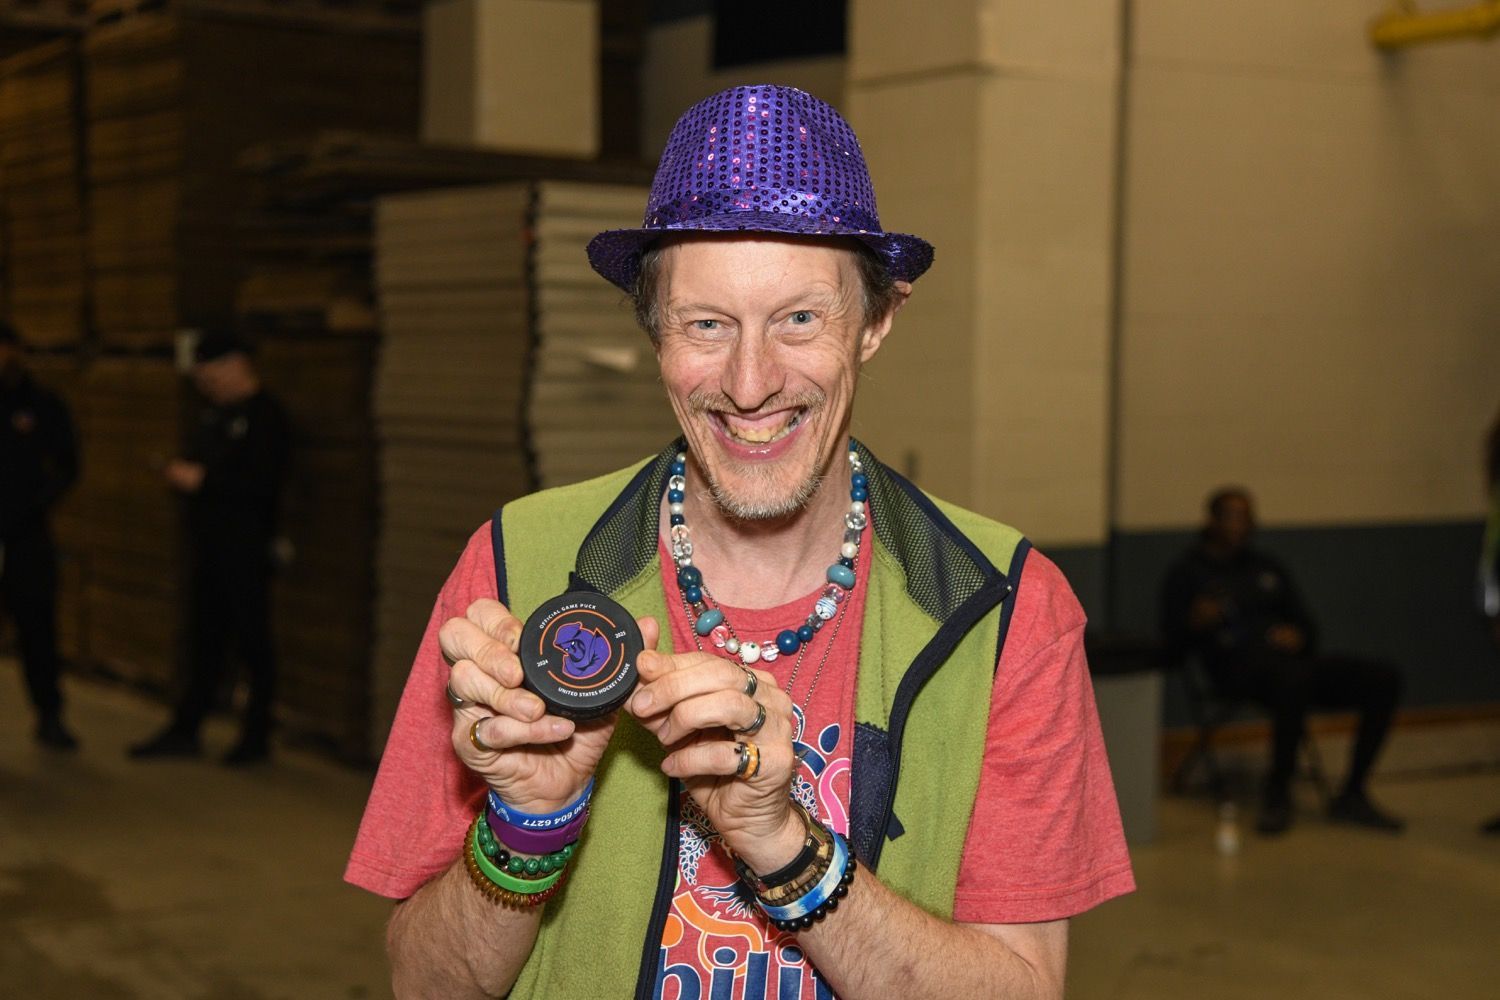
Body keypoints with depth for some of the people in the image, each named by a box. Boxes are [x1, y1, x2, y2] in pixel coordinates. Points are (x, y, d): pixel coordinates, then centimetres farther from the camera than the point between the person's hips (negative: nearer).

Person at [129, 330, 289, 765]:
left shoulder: (263, 415, -14)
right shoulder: (215, 412, 13)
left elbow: (262, 484, -22)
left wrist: (201, 480, -21)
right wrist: (182, 473, 1)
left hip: (245, 550, -9)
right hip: (209, 546, 9)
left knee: (252, 643, 2)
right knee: (203, 642, 14)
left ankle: (256, 736, 12)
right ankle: (184, 731, 21)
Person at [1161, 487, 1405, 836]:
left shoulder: (1268, 568, 26)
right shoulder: (1188, 573, 9)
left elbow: (1306, 624, 22)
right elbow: (1175, 641, -1)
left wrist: (1298, 636, -2)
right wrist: (1196, 623, -23)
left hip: (1290, 660, 6)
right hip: (1238, 666, -6)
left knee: (1383, 679, -15)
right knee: (1293, 676, -41)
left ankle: (1351, 797, -10)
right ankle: (1277, 795, -28)